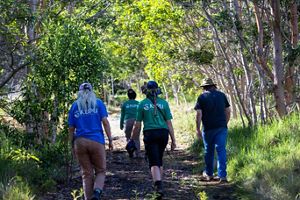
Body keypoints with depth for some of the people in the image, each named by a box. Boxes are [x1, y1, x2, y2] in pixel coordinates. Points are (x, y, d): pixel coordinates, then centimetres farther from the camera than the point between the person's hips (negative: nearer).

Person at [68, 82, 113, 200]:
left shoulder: (75, 106, 11)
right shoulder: (98, 103, 6)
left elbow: (71, 128, 9)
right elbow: (105, 122, -3)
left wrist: (72, 145, 14)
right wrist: (110, 140, 0)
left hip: (80, 142, 2)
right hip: (96, 141, -2)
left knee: (86, 174, 9)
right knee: (100, 171, 7)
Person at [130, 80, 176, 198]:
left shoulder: (142, 104, 1)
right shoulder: (164, 103, 4)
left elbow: (137, 125, 1)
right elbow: (169, 123, 1)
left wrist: (132, 139, 13)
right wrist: (173, 140, 5)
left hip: (150, 134, -2)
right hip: (163, 133, 3)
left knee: (154, 162, -5)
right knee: (159, 160, 20)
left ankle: (158, 185, -23)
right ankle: (158, 183, 28)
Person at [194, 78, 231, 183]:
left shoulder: (202, 97, -2)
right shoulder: (221, 95, 7)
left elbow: (199, 114, -8)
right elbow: (228, 111, 9)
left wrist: (198, 129, -4)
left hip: (208, 128, -2)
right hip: (221, 127, 2)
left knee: (209, 151, 12)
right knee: (221, 150, 0)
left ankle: (209, 174, 24)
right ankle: (222, 175, -7)